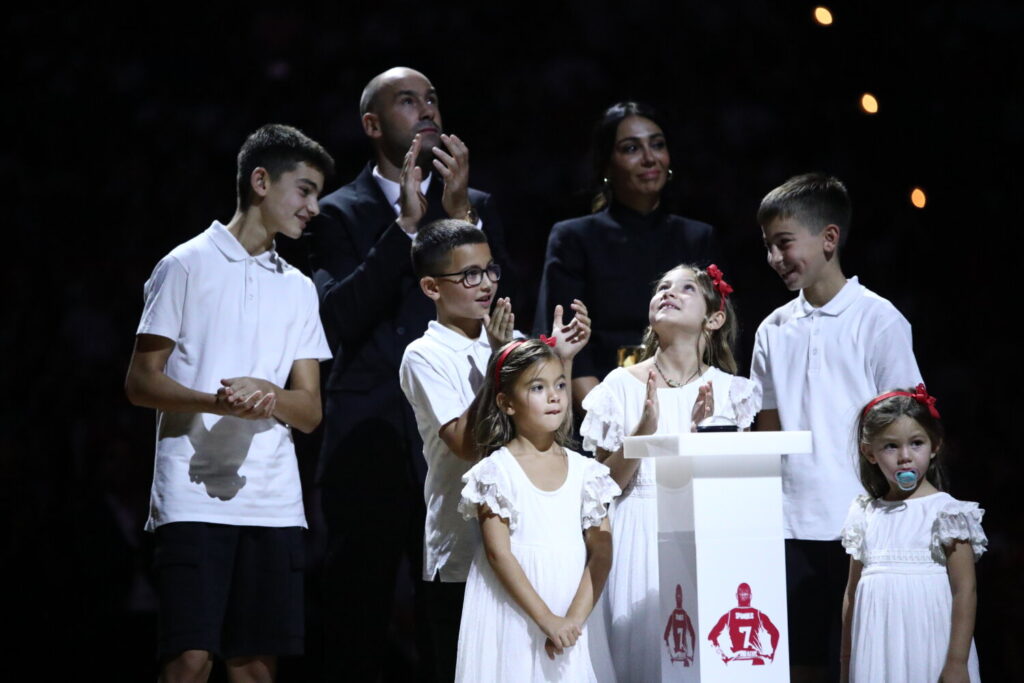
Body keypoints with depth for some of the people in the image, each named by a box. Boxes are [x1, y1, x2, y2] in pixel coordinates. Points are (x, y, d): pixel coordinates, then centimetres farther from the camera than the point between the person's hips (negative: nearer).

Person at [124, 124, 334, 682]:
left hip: (273, 503, 5)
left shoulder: (299, 289, 19)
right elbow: (140, 382, -1)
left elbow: (310, 411, 12)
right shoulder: (187, 266, 3)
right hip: (194, 496, -5)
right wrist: (218, 402, -19)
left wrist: (267, 394, -11)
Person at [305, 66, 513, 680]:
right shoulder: (340, 214, 8)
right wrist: (406, 222, -11)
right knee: (357, 614, 1)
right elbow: (338, 318, -8)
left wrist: (460, 212, -7)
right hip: (369, 437, -1)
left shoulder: (476, 207, 15)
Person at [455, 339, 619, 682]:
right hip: (512, 613, -3)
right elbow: (498, 553, -10)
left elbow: (600, 552, 3)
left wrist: (576, 617, -10)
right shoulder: (497, 470, -4)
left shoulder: (584, 470, 6)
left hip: (569, 623, 3)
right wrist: (547, 619, -14)